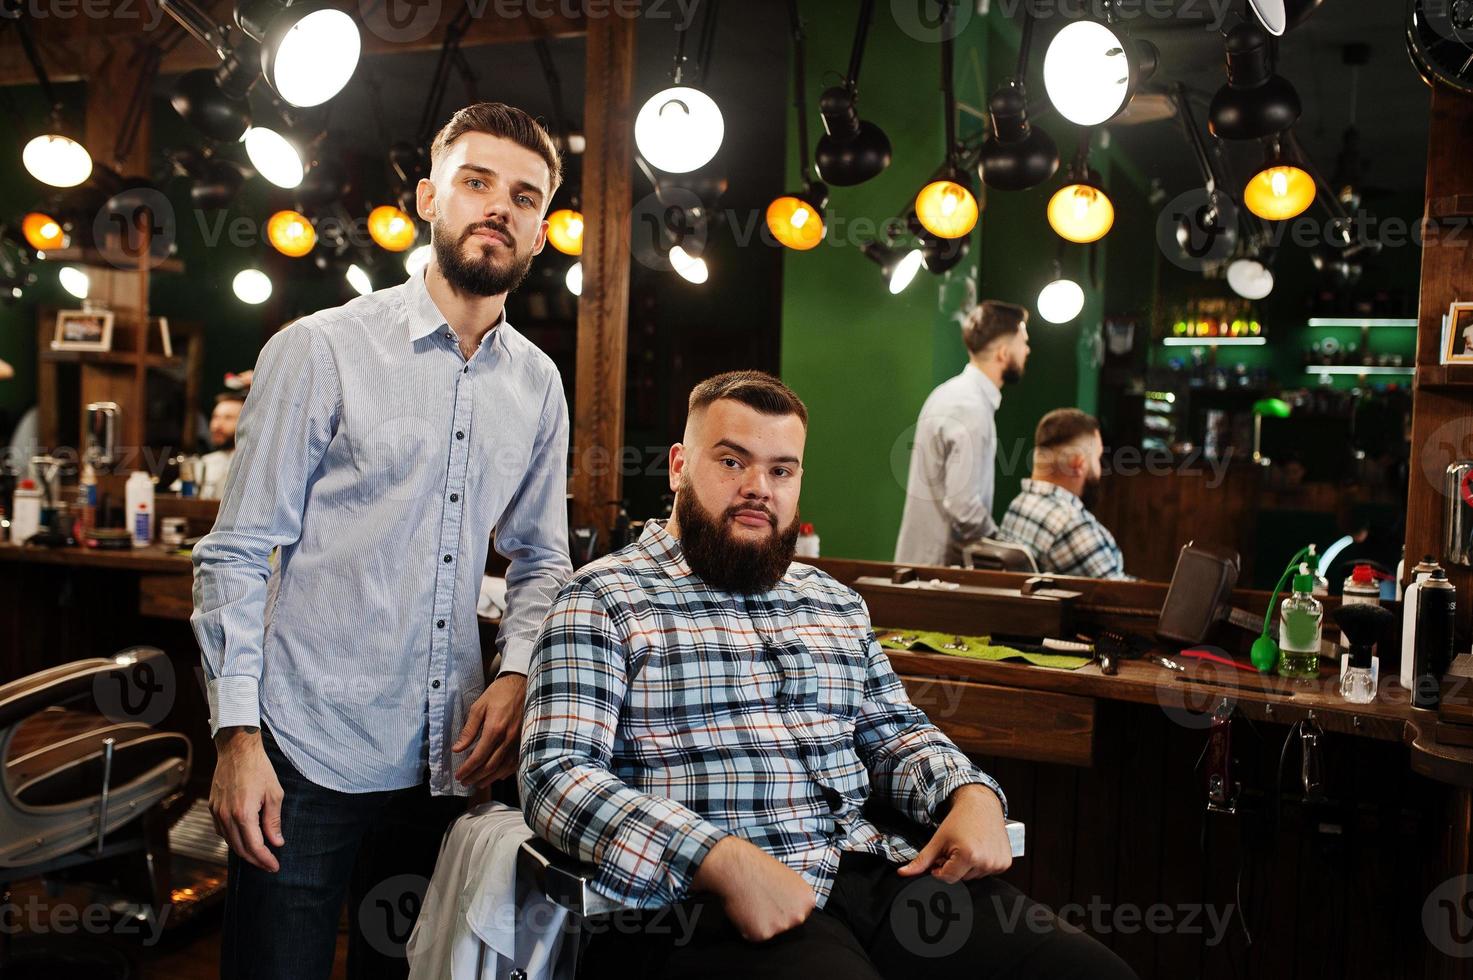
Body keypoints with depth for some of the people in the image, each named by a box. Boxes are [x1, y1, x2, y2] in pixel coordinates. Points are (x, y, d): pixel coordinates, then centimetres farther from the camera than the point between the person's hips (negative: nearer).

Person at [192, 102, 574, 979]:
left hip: (453, 760, 4)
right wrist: (238, 733, -12)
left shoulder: (539, 385, 7)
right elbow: (237, 554, -6)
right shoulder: (320, 350, -6)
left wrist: (518, 675, -4)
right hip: (312, 752, -4)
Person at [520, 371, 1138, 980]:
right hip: (702, 899, -6)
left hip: (871, 867, 6)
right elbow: (557, 774, -10)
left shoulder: (837, 604, 20)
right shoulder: (603, 601, 0)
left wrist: (972, 794, 3)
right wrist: (723, 859, -23)